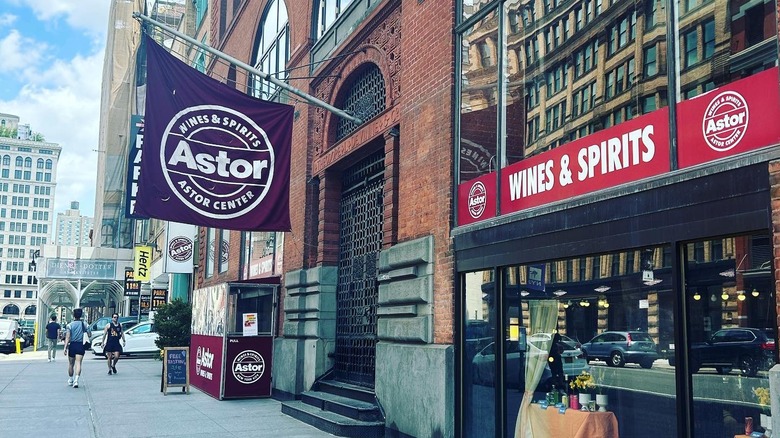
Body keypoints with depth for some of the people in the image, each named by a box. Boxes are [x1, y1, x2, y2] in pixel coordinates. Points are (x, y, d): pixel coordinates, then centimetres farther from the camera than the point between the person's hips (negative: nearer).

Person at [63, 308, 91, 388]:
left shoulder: (69, 325, -4)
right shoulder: (84, 324, 1)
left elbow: (67, 337, -12)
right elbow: (89, 335, 6)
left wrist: (65, 347, -13)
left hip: (72, 345, 0)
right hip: (80, 345, 0)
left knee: (71, 364, 15)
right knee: (78, 363, -6)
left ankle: (70, 380, 29)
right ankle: (76, 380, -23)